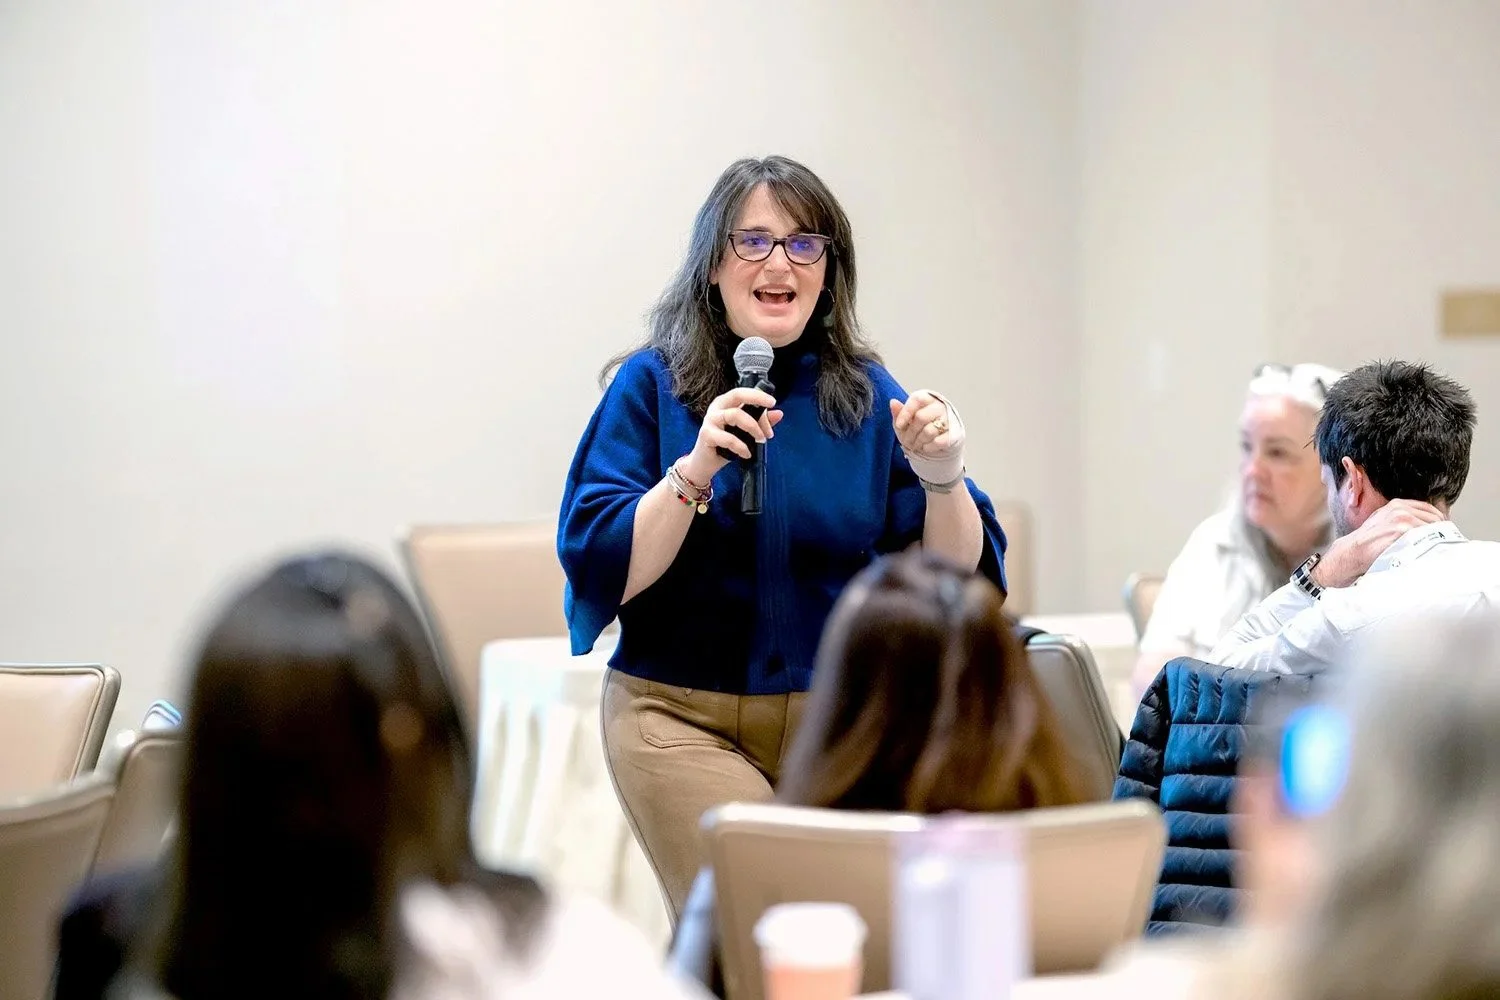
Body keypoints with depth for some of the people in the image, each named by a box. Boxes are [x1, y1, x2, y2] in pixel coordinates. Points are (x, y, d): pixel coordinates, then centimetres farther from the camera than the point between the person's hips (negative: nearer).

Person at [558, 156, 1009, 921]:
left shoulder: (868, 395, 6)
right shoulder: (652, 386, -1)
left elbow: (959, 577, 3)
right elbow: (598, 568, -10)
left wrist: (942, 479, -15)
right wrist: (696, 466, -21)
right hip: (685, 717, -3)